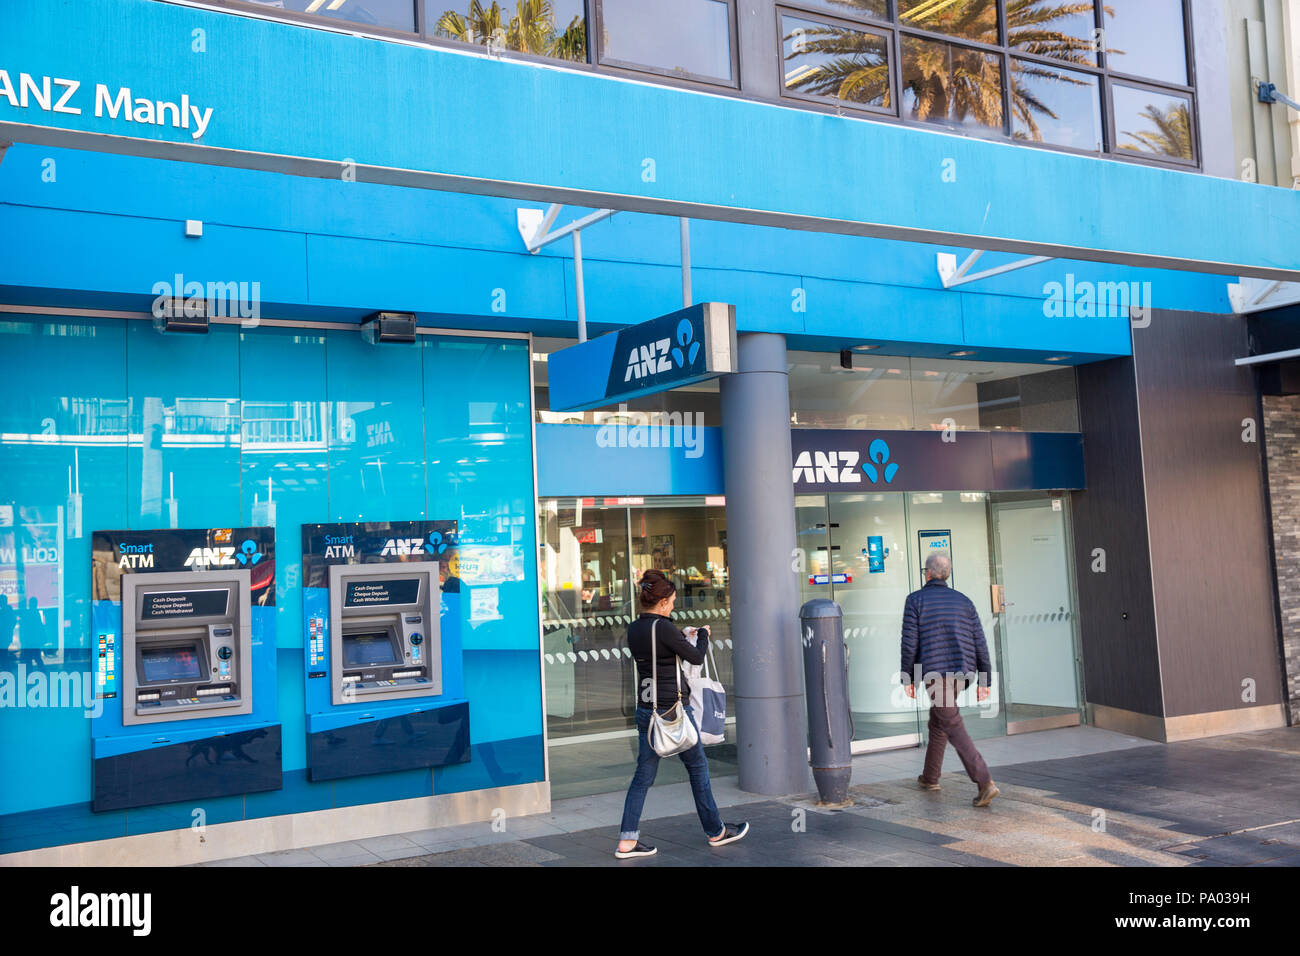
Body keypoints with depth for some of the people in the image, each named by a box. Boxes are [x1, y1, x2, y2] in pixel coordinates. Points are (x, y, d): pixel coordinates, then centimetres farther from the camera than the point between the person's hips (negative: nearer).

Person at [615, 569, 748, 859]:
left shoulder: (634, 629, 5)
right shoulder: (663, 628, -19)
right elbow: (696, 657, -10)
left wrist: (684, 637, 25)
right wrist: (703, 634, 8)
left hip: (645, 710, 7)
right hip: (672, 709, -7)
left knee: (643, 775, 9)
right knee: (698, 767, 10)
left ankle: (627, 840, 5)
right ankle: (715, 832, 24)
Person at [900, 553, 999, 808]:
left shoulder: (915, 600, -3)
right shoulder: (963, 601, 9)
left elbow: (910, 643, -8)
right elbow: (979, 642, 4)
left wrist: (907, 679, 0)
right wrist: (984, 681, 7)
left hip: (934, 672, -6)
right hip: (962, 672, 6)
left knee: (954, 728, -6)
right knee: (937, 719, 23)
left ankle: (985, 783, -19)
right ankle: (930, 777, 35)